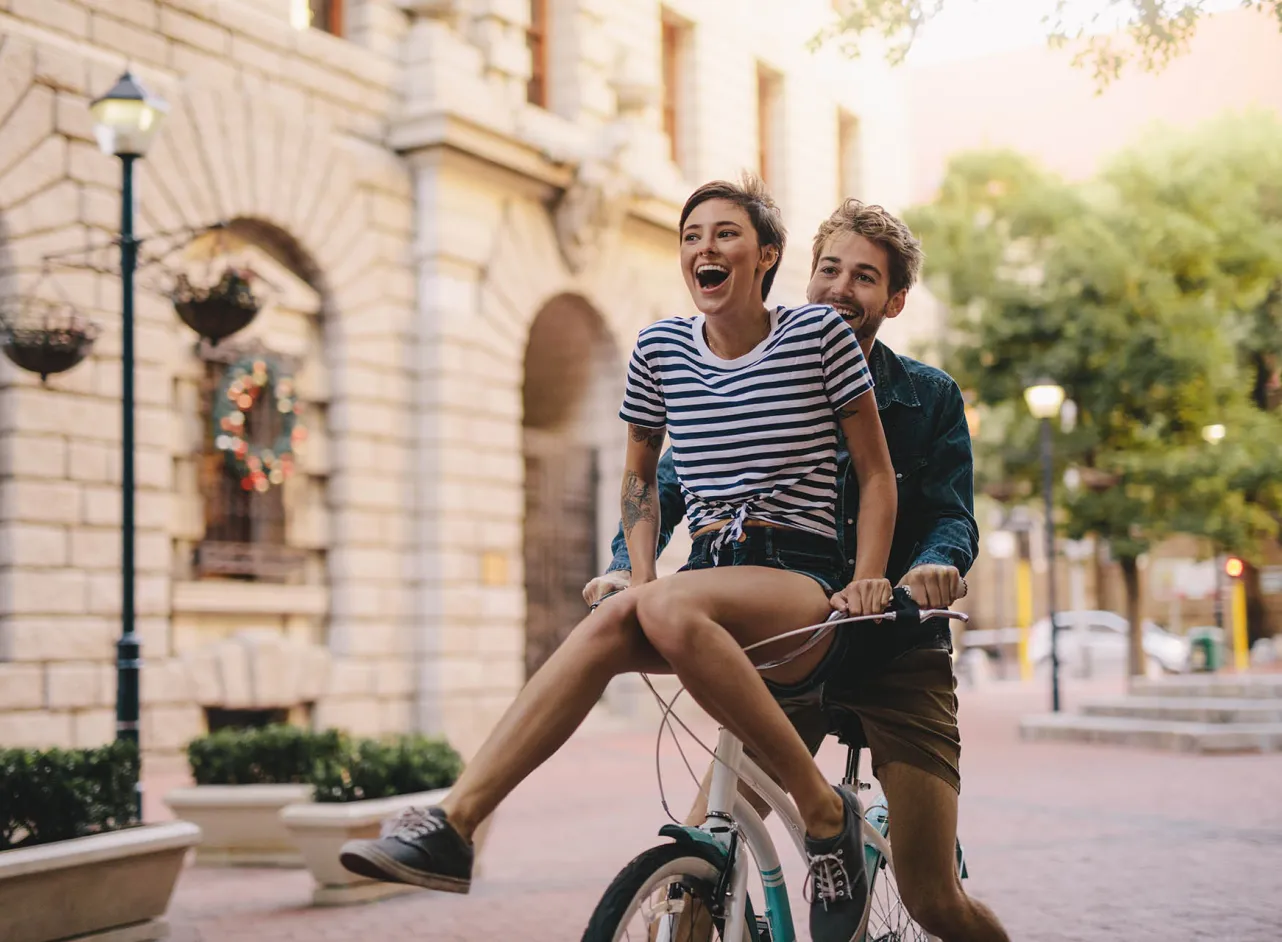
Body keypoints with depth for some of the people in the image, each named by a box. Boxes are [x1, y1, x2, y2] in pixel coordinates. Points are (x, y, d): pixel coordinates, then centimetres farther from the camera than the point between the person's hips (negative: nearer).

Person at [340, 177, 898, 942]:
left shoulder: (820, 333, -1)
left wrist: (867, 579, -7)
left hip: (804, 581, -4)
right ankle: (451, 825, -38)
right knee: (610, 622, -30)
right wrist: (640, 575, 7)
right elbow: (640, 474, 22)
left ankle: (825, 807, -23)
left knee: (669, 609, -36)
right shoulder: (660, 349, 9)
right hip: (707, 572, 4)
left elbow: (877, 472, 5)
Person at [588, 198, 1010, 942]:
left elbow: (954, 516, -7)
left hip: (898, 656, -1)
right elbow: (669, 485, -4)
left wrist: (939, 564, -32)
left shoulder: (930, 399, 2)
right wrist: (628, 564, -25)